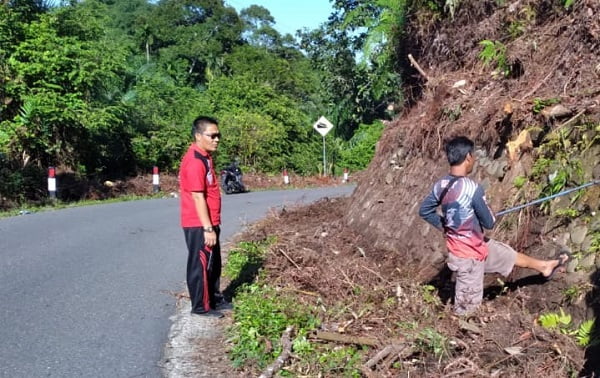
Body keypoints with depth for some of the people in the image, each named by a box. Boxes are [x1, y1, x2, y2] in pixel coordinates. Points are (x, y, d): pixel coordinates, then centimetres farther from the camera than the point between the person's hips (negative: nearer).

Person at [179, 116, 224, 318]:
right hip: (199, 225, -10)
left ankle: (213, 299, 32)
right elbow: (197, 197, -23)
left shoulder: (204, 157, 12)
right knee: (201, 264, 2)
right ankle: (201, 307, 14)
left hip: (208, 223, 10)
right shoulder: (194, 161, -20)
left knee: (213, 263, 19)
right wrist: (208, 228, -22)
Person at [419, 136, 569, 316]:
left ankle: (544, 266, 50)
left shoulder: (440, 185, -8)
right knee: (467, 304, 9)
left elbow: (424, 211, 3)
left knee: (508, 255, 29)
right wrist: (491, 216, 3)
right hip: (468, 254, -9)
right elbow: (489, 223, -19)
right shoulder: (473, 188, -30)